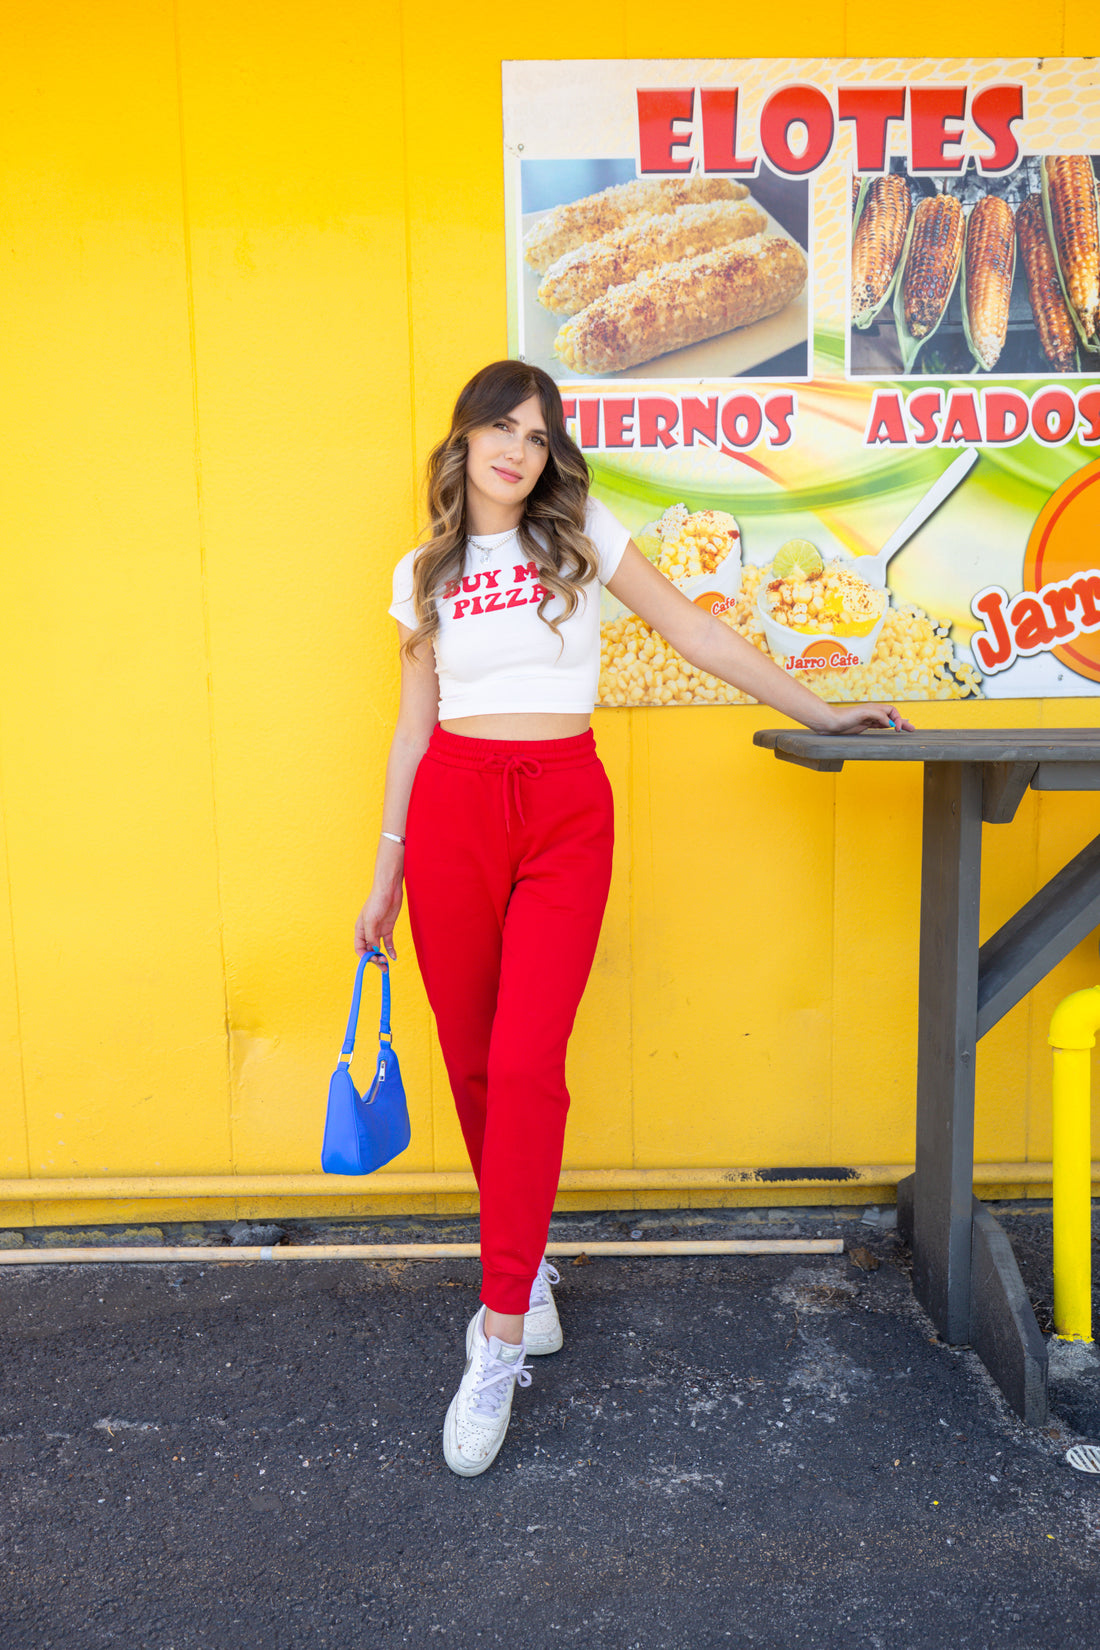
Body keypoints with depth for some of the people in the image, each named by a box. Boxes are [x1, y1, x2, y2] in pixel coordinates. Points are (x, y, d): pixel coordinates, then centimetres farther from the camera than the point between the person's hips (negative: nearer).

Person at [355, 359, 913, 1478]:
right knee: (471, 1064, 5)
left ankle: (501, 1335, -2)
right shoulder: (421, 575, 12)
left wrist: (817, 712, 9)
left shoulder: (582, 535, 7)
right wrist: (386, 873, 12)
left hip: (565, 812, -2)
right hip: (453, 810, 2)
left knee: (525, 1066, -11)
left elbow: (694, 632, 10)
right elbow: (415, 726, 13)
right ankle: (526, 1268, 28)